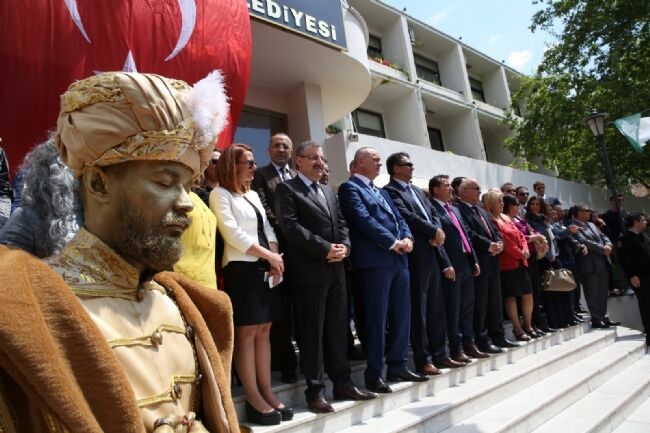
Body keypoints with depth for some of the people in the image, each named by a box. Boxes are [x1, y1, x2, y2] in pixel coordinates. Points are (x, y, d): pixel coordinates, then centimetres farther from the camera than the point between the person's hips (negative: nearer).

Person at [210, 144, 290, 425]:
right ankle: (253, 399, 6)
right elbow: (232, 233, -13)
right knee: (246, 333, -2)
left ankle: (267, 393, 16)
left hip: (265, 268, 7)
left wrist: (275, 259, -4)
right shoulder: (220, 194, -3)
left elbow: (267, 228, 12)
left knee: (264, 330, 8)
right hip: (241, 269, -7)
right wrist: (268, 255, -11)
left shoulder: (252, 194, 18)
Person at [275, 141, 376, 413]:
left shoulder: (329, 191, 22)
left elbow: (342, 223, 17)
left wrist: (345, 246, -4)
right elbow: (291, 227, -13)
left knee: (337, 329, 12)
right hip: (309, 271, -7)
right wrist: (325, 248, -16)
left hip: (336, 269, 7)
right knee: (312, 332, 1)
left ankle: (342, 383, 23)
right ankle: (315, 390, 12)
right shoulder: (287, 189, -1)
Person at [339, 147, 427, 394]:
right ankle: (374, 374, 8)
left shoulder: (382, 192, 23)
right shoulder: (349, 188, -3)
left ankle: (398, 367, 24)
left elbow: (398, 218, 18)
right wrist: (393, 242, -15)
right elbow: (364, 220, -15)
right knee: (377, 319, -3)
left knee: (402, 316, 12)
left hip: (399, 260, 9)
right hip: (375, 261, -8)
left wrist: (407, 237, -2)